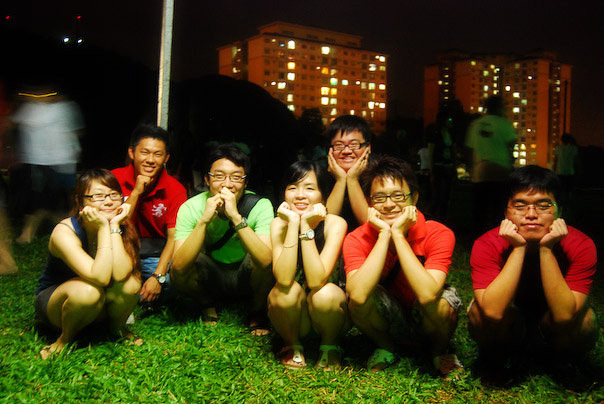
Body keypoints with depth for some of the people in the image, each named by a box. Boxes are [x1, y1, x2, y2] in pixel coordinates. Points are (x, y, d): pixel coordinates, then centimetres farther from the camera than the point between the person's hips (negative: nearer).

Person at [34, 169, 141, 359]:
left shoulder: (121, 228, -13)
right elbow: (100, 278, -39)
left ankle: (118, 327, 3)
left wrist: (114, 225, -30)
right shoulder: (64, 232, -26)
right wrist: (103, 228, -36)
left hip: (99, 307, 3)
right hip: (53, 300, -3)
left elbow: (119, 274, -32)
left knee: (130, 284, -29)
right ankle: (65, 338, -7)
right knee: (87, 290, -37)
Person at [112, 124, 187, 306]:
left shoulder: (176, 190, -10)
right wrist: (136, 192, -24)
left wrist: (158, 276, -29)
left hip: (156, 252, 0)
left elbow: (174, 238, -16)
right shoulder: (115, 179, -8)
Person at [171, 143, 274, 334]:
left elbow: (266, 260, -38)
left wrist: (236, 217, -43)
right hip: (211, 279, 1)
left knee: (263, 258, -32)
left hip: (246, 277, -1)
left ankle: (257, 310, 0)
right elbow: (178, 267, -31)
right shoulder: (191, 208, -19)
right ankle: (207, 306, 6)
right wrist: (204, 220, -39)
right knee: (178, 274, -28)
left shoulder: (260, 206, -23)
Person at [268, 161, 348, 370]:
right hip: (294, 314, 1)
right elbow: (284, 279, -29)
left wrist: (307, 226, -32)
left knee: (324, 294, -32)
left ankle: (329, 346, 0)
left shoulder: (335, 224, -18)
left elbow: (317, 281, -30)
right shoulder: (279, 224, -13)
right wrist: (293, 224, -31)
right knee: (287, 291, -29)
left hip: (329, 308, -1)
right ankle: (293, 346, 1)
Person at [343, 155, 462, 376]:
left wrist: (398, 234, -35)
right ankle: (385, 347, 3)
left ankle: (440, 350, 3)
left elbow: (427, 295, -38)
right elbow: (358, 295, -37)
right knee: (358, 301, -29)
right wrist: (384, 235, -33)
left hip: (426, 325, 0)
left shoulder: (439, 234, -22)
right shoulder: (357, 239, -18)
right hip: (387, 323, 1)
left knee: (443, 301, -33)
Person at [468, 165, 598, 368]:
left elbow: (564, 316, -33)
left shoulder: (581, 246, -22)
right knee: (479, 310, -31)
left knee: (584, 318, -30)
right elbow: (493, 312, -38)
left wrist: (546, 249, -37)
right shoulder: (487, 245, -24)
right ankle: (497, 358, 2)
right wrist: (518, 248, -37)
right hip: (507, 331, -1)